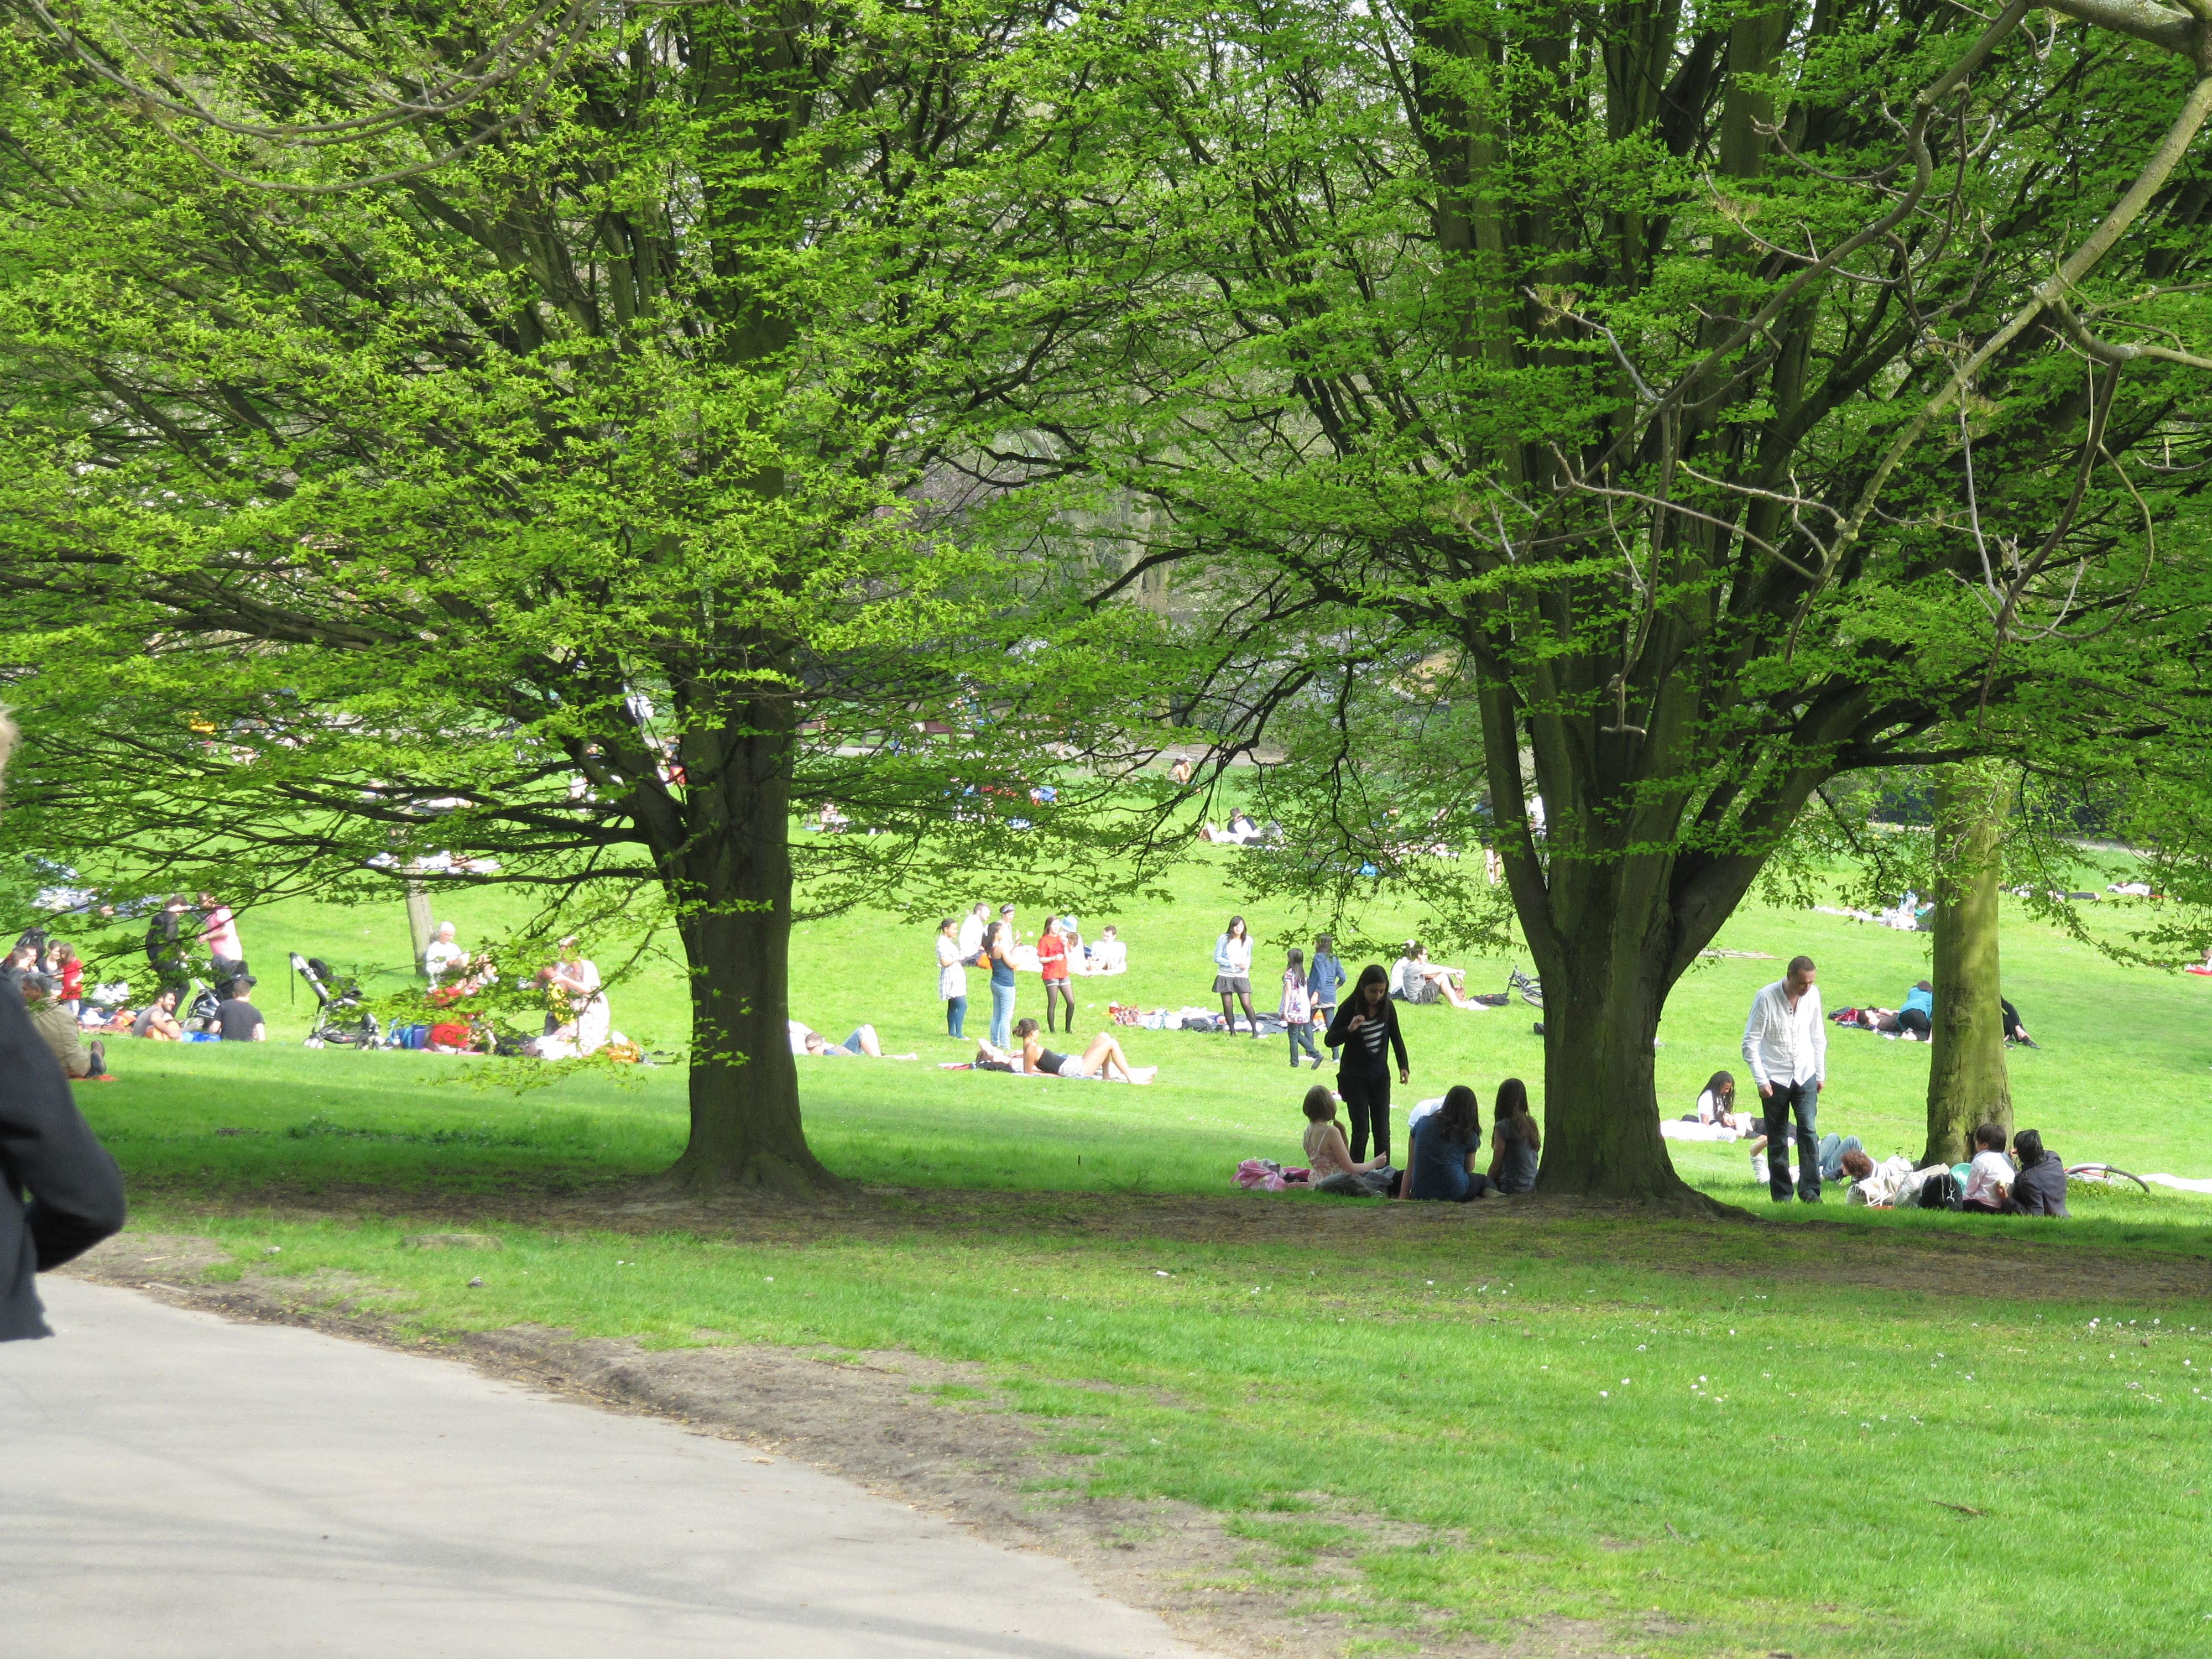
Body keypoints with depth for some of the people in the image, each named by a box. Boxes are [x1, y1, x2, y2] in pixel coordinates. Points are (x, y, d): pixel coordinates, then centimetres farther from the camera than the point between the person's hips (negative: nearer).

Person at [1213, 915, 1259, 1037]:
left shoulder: (1248, 940, 1)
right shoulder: (1224, 939, -8)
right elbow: (1217, 958, -7)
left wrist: (1246, 965, -6)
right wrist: (1234, 963, -16)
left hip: (1241, 976, 0)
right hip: (1225, 976, 0)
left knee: (1247, 1004, -10)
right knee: (1227, 1006, 2)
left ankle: (1255, 1031, 0)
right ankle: (1232, 1031, 16)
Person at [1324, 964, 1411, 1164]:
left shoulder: (1387, 1007, -1)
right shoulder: (1349, 1008, -13)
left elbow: (1396, 1037, 11)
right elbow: (1330, 1040, -12)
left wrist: (1404, 1066, 0)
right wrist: (1350, 1029, -30)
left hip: (1380, 1076, 4)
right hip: (1355, 1078, -4)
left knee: (1383, 1132, 3)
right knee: (1361, 1130, -7)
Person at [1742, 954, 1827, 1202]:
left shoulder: (1813, 995, -1)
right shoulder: (1766, 998, -15)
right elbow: (1750, 1043, -11)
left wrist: (1820, 1074, 12)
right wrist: (1761, 1081, -16)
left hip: (1805, 1076, 3)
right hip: (1775, 1078, -3)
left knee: (1809, 1132, -9)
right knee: (1777, 1139, 3)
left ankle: (1810, 1190, -7)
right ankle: (1781, 1194, 10)